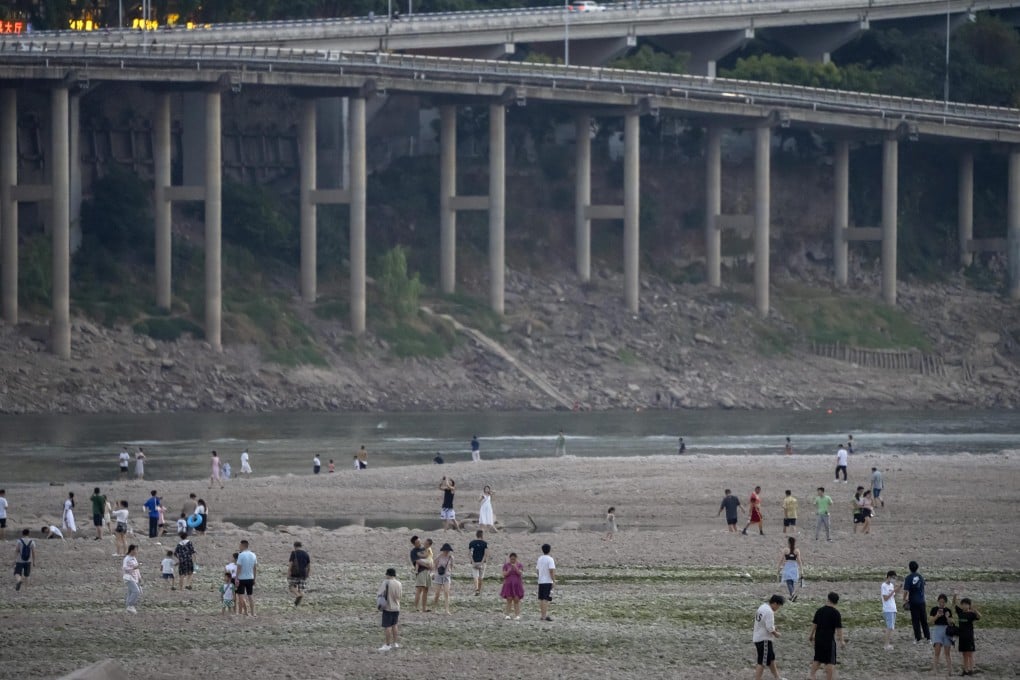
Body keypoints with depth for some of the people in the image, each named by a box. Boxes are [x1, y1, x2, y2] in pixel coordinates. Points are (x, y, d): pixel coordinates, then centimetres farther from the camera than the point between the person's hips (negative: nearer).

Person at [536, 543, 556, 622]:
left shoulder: (540, 559, 8)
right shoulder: (550, 559, -12)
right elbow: (551, 571, -18)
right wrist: (554, 581, -13)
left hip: (540, 581, 6)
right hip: (548, 582, -6)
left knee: (541, 598, 11)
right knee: (546, 599, -6)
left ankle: (541, 615, 15)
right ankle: (545, 616, -10)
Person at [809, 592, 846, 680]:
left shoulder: (820, 610, 2)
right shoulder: (836, 613, -11)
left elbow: (814, 624, 8)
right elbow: (839, 628, -11)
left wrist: (811, 635, 21)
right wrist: (841, 641, -2)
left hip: (818, 638, 5)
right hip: (829, 639, -5)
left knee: (817, 659, 16)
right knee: (830, 662, 0)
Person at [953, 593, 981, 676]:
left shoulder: (971, 614, -10)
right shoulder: (960, 612, 7)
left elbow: (979, 616, -27)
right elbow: (954, 604, 16)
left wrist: (974, 609, -44)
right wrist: (954, 597, -2)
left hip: (969, 636, -6)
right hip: (961, 636, 6)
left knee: (970, 654, -3)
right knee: (964, 654, 10)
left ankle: (971, 670, -2)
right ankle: (965, 670, 13)